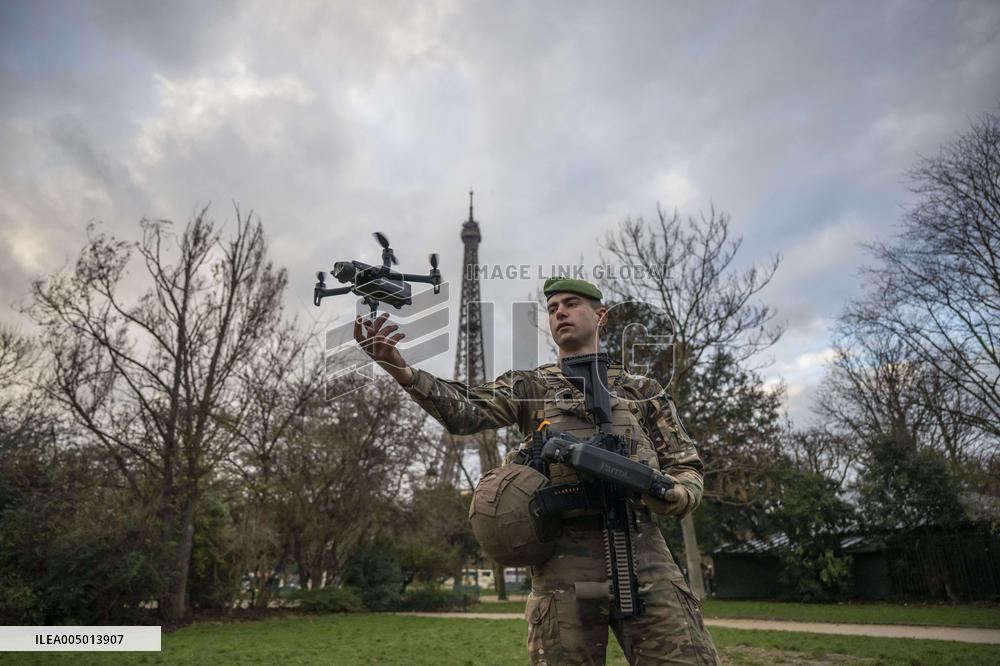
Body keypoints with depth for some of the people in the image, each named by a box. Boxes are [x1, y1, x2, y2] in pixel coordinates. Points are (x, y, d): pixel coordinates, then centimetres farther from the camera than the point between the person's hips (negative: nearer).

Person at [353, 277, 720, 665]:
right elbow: (464, 411, -4)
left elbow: (686, 467, 16)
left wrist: (668, 494, -9)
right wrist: (400, 369, -22)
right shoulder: (528, 386, 14)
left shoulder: (643, 390, 17)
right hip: (564, 559, -1)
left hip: (642, 550, 1)